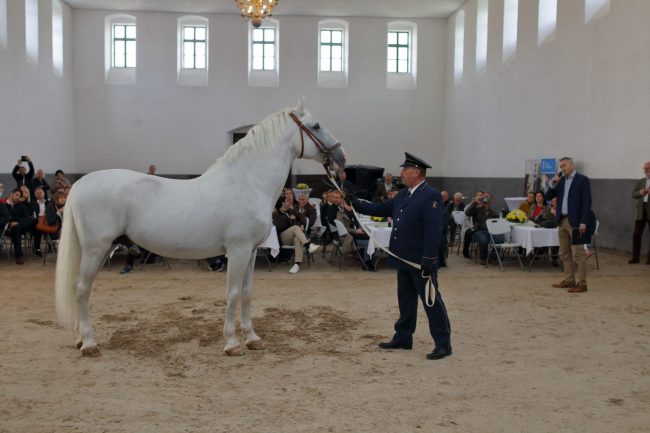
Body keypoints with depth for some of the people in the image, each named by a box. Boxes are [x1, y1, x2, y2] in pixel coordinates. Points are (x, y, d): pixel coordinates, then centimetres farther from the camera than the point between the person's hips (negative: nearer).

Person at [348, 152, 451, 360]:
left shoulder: (431, 196, -16)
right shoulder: (403, 195, 12)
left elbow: (434, 231, -21)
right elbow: (381, 209, 22)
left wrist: (428, 261, -24)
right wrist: (355, 204, 15)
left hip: (421, 261, -9)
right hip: (404, 259, 9)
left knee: (431, 301, -1)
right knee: (405, 300, 17)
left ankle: (443, 344, 7)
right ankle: (403, 338, 28)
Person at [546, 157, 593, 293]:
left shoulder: (582, 180, -6)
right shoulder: (561, 180, 13)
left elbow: (587, 202, -11)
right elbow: (549, 196, 13)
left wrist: (583, 222, -18)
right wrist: (553, 184, -4)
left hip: (575, 222, -7)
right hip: (562, 221, 7)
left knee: (579, 253, -6)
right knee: (565, 253, 12)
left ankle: (582, 283, -3)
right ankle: (569, 280, 20)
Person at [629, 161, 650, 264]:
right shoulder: (641, 181, 16)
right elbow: (633, 195, 13)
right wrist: (640, 193, -8)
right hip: (641, 211, 4)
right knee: (636, 234, 1)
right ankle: (635, 257, 6)